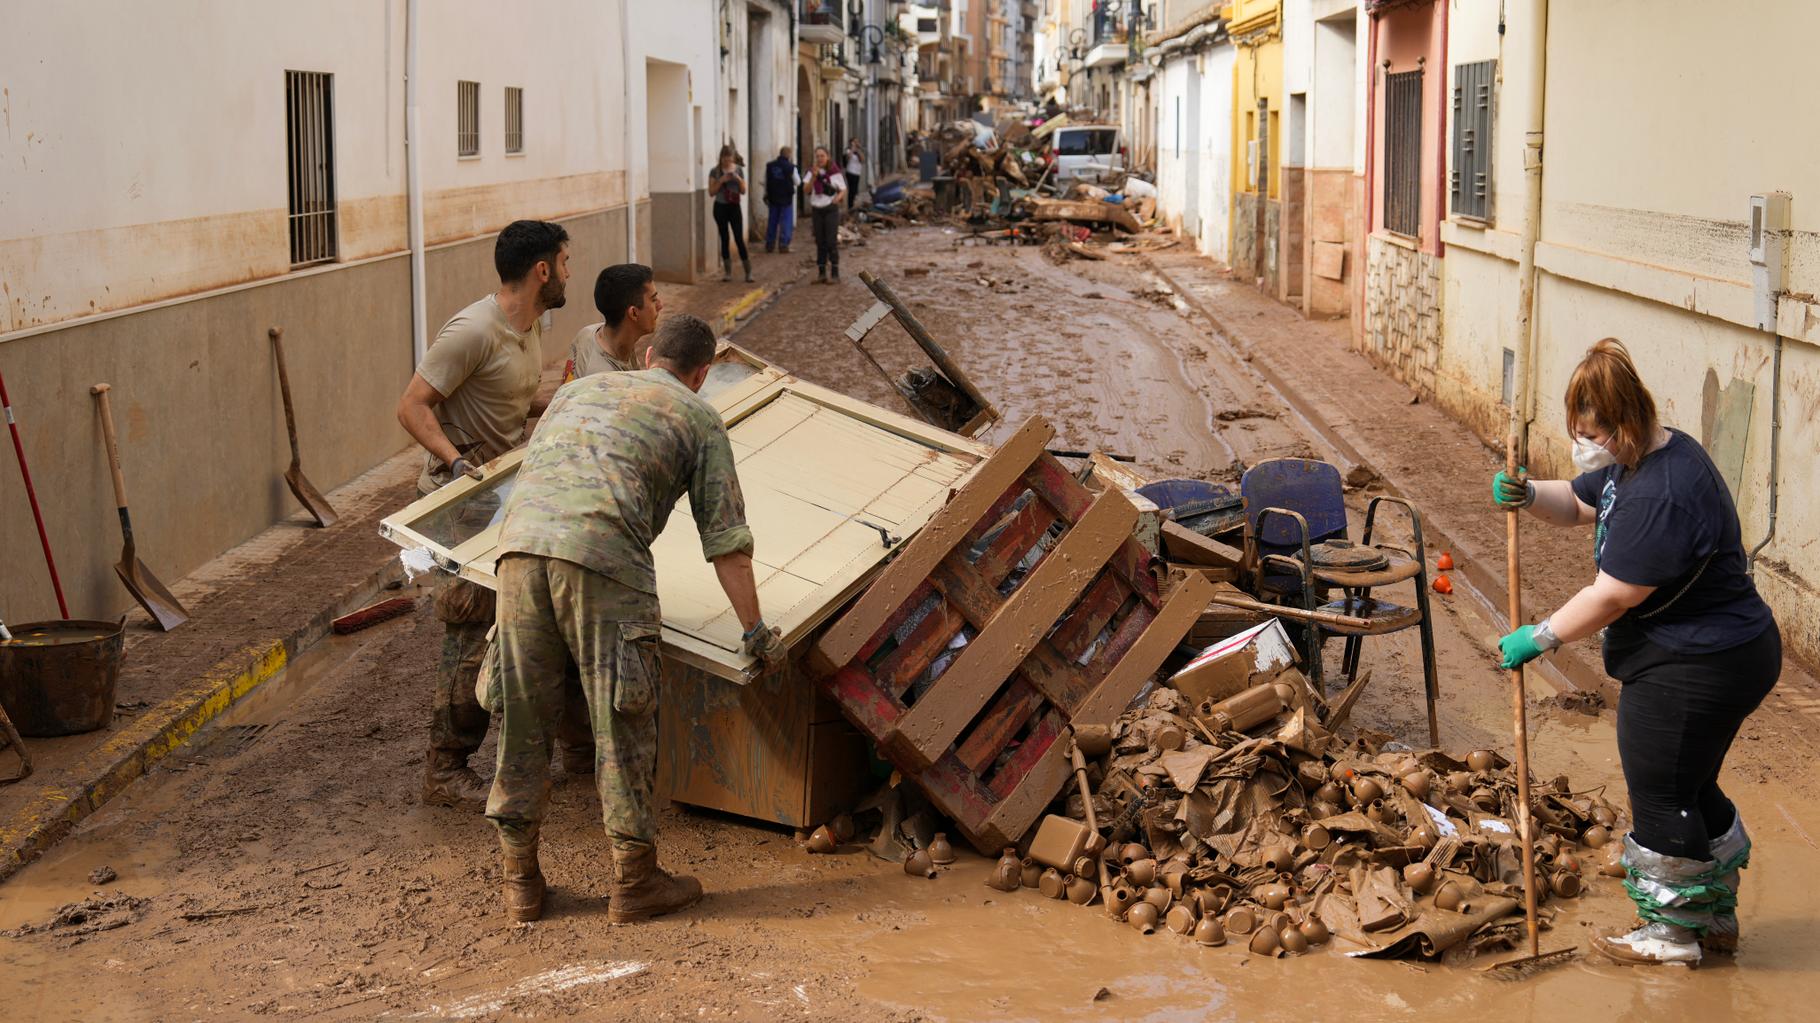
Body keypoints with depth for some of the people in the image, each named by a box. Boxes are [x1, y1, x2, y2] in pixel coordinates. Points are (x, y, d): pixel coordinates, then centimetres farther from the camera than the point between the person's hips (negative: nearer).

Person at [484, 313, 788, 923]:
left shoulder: (579, 390, 33)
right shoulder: (698, 418, 19)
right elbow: (726, 539, 12)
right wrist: (755, 631, 16)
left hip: (520, 540, 5)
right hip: (603, 557, -5)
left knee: (522, 719, 11)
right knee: (623, 723, 5)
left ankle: (520, 882, 19)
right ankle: (634, 883, 13)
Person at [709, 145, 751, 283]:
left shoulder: (738, 170, 2)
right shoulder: (715, 171, -1)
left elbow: (743, 191, 5)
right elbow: (711, 192, -4)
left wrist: (738, 179, -12)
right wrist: (721, 180, -16)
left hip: (734, 207, 0)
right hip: (720, 207, 0)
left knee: (739, 239, -5)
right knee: (724, 239, 4)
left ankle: (748, 272, -2)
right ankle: (728, 272, 11)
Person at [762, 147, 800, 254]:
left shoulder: (769, 166, -1)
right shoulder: (791, 167, -12)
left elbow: (766, 182, 5)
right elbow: (798, 182, -2)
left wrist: (766, 195, 16)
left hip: (773, 198, 4)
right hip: (786, 198, -4)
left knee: (772, 221, 12)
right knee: (786, 222, 3)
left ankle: (769, 245, 14)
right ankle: (783, 245, -1)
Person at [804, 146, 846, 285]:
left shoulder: (834, 172, -5)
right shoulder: (812, 171, 2)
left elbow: (843, 189, 4)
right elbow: (806, 189, -6)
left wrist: (838, 197, -17)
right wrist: (814, 176, -19)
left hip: (831, 209, -3)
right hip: (816, 209, 3)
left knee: (831, 242, -8)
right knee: (820, 242, 6)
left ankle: (836, 274, -4)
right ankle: (822, 274, 11)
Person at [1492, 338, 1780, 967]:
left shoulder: (1662, 497, -29)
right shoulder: (1633, 460, 4)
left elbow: (1612, 597, -25)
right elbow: (1576, 503, 19)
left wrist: (1540, 638, -13)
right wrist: (1527, 495, -3)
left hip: (1694, 672, -11)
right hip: (1721, 655, 11)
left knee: (1660, 797, 4)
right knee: (1692, 789, 22)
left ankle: (1673, 933, 19)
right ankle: (1716, 916, 37)